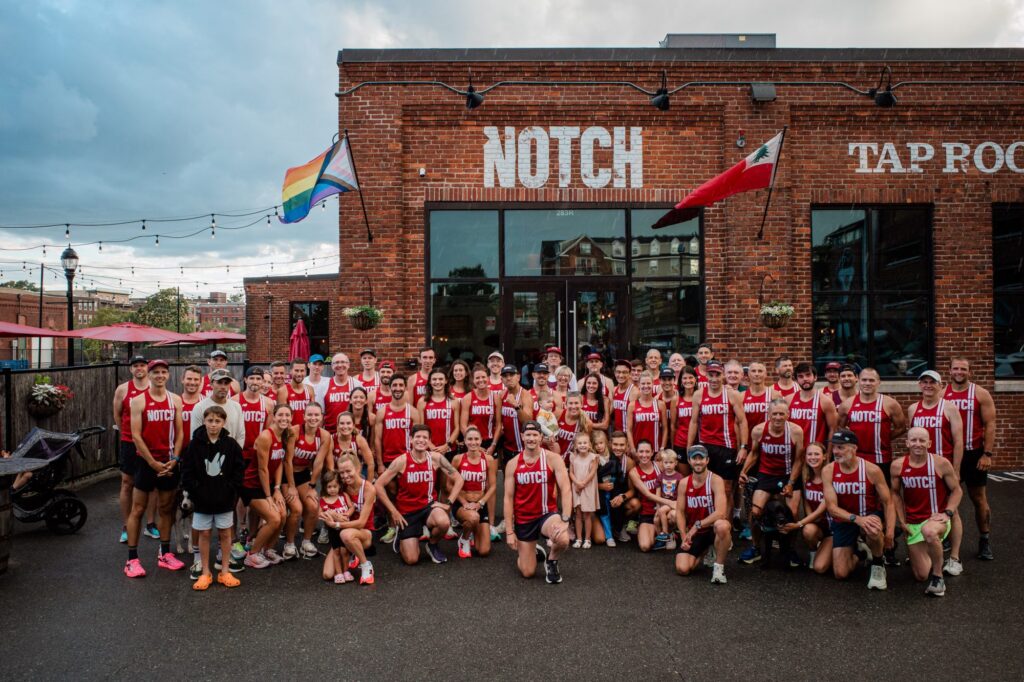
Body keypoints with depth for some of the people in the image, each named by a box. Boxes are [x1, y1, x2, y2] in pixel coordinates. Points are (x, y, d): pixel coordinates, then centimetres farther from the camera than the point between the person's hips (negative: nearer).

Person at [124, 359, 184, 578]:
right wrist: (153, 463, -13)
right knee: (138, 509, 2)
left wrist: (173, 459, -6)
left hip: (169, 463, 3)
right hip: (147, 462, -3)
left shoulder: (175, 400, 5)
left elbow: (179, 432, 5)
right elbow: (136, 435, -10)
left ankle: (165, 554, 21)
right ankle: (132, 559, 9)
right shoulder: (139, 401, -6)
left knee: (166, 508, 11)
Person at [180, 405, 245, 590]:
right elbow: (187, 471, -3)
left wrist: (230, 489, -9)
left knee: (225, 533, 9)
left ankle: (224, 571, 20)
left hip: (225, 499, 0)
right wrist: (195, 491, -9)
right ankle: (205, 573, 21)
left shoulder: (231, 444, -4)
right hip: (202, 498, 0)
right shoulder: (195, 444, -5)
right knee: (204, 534, 9)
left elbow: (239, 469, -2)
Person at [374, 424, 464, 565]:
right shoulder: (401, 461, -14)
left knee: (444, 522, -34)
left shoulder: (436, 458, -8)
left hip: (429, 505, 1)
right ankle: (401, 537, 27)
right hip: (407, 511, -1)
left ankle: (432, 545, 2)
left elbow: (458, 479, 0)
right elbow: (378, 485, -13)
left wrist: (448, 503, -9)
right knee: (411, 560, -9)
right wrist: (393, 511, -12)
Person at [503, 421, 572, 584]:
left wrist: (565, 520, -28)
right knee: (527, 572, 2)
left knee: (563, 540, -34)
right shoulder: (513, 464, -5)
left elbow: (566, 490, -17)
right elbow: (508, 498, -2)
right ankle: (534, 551, 39)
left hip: (548, 513, -1)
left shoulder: (553, 459, -11)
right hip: (523, 519, 2)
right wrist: (510, 531, -6)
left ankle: (551, 560, 3)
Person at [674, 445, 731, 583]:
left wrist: (697, 525, -23)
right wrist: (684, 536, -11)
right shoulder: (684, 483, -2)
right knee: (682, 569, -13)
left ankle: (719, 566, -16)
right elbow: (680, 512, 1)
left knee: (722, 525, -41)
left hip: (713, 528, -4)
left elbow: (721, 512, -25)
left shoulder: (716, 480, -16)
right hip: (693, 532, 4)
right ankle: (704, 551, 21)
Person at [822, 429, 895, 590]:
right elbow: (832, 507, -16)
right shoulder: (828, 471, -13)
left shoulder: (871, 470, -16)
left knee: (873, 530, -41)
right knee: (840, 574, -4)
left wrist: (890, 532, -20)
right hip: (844, 521, 2)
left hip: (870, 515, -2)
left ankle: (878, 566, -8)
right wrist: (857, 519, -32)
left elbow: (888, 502, -9)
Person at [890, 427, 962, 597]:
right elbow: (895, 492, 8)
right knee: (921, 576, 4)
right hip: (913, 523, 3)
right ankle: (930, 557, 42)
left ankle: (938, 576, -16)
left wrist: (948, 513, -14)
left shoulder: (941, 463, -12)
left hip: (936, 518, -3)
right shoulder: (898, 465, -7)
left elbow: (956, 490, 0)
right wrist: (902, 520, 3)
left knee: (928, 531, -42)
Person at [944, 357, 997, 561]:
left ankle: (985, 541, 19)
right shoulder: (941, 394, 3)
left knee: (979, 498, 8)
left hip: (974, 454, -2)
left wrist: (987, 454, -12)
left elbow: (990, 425, -6)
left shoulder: (981, 394, -3)